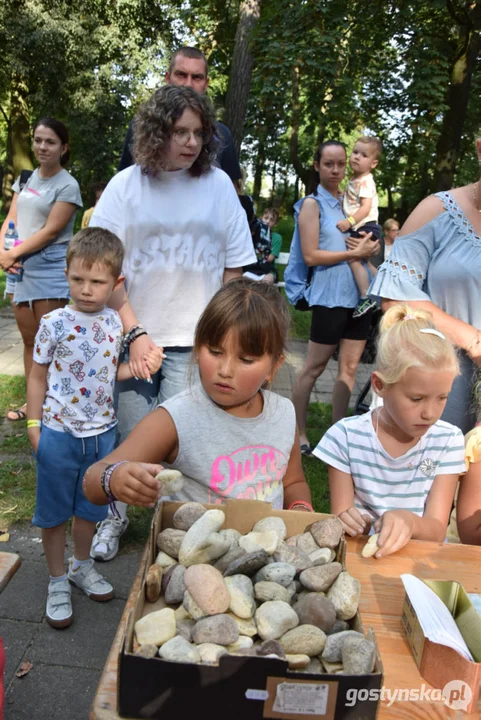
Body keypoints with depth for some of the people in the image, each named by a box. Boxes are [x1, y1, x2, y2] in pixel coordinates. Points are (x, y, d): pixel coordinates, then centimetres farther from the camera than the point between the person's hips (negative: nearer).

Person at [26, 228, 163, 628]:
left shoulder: (116, 324, -4)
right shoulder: (55, 323, -13)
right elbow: (38, 376, -4)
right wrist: (33, 424, -3)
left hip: (101, 432, 3)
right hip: (58, 433, -3)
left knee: (90, 505, 20)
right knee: (54, 510, 12)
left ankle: (82, 565, 44)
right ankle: (58, 581, 32)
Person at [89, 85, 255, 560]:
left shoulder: (218, 185, 5)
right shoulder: (126, 186, 2)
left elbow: (233, 268, 7)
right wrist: (135, 332, -9)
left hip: (195, 341, 0)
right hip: (135, 335, 0)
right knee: (130, 436, 6)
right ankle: (116, 514, 32)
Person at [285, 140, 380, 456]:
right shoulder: (313, 204, -4)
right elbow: (310, 255, -13)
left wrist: (372, 246, 0)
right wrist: (355, 253, -16)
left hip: (359, 293, 6)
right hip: (330, 295, -6)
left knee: (349, 367, 8)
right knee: (315, 367, 3)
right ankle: (298, 433, 15)